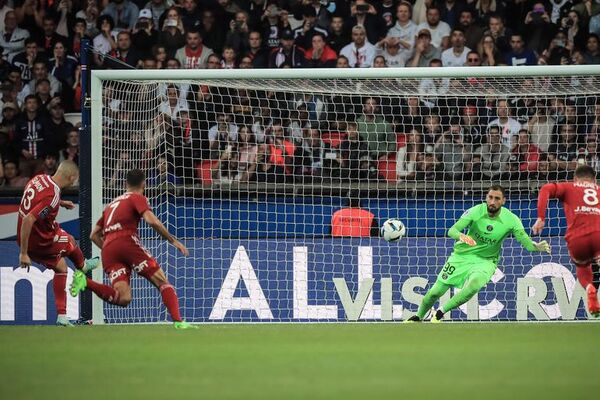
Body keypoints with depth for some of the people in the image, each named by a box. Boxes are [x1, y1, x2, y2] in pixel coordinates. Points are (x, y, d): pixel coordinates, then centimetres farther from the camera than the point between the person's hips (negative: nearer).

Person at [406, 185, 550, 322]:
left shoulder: (511, 220, -17)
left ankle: (440, 312, -14)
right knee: (435, 292, 3)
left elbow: (526, 241, -21)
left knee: (475, 283, -34)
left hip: (486, 261, -1)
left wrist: (538, 247, -44)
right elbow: (452, 230, -24)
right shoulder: (476, 211, -18)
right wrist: (461, 236, -48)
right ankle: (418, 317, 35)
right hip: (462, 256, 1)